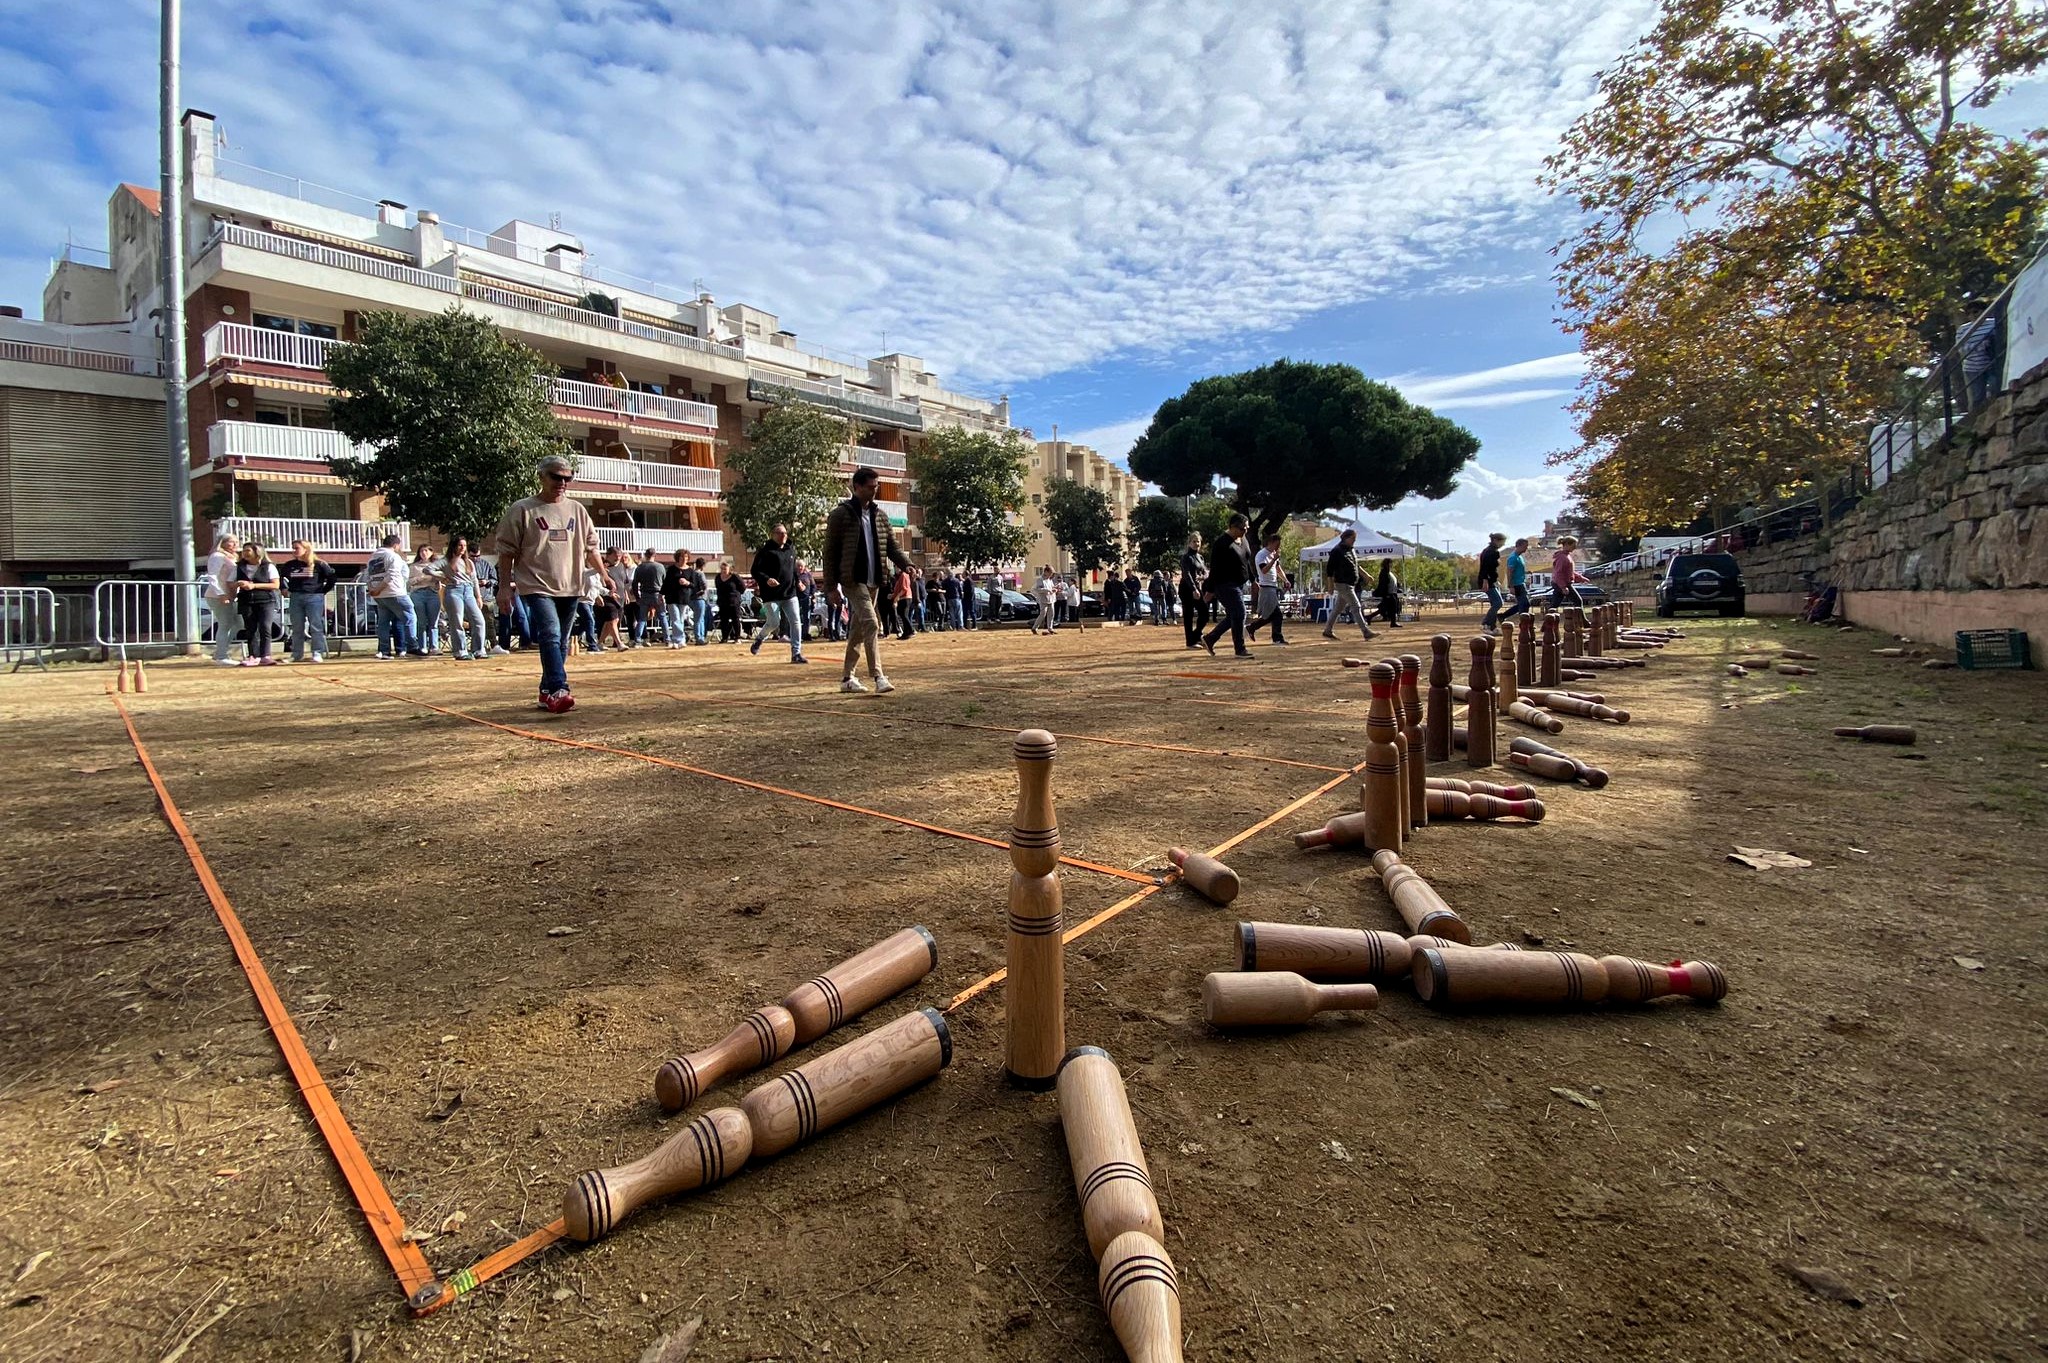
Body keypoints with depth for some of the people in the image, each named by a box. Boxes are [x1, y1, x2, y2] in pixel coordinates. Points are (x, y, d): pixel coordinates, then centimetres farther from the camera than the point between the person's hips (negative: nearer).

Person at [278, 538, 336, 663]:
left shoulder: (318, 564, -4)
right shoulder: (289, 565, 10)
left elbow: (331, 577, -2)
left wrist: (323, 591, -2)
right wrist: (284, 589, 13)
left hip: (314, 598, -4)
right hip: (295, 598, 5)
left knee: (316, 627, -5)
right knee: (297, 629, 7)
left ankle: (318, 654, -3)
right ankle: (297, 655, 12)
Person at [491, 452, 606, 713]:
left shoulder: (577, 509, 11)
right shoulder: (522, 510, -1)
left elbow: (590, 546, 17)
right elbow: (506, 550, -1)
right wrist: (504, 587, -4)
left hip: (570, 587, 5)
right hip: (538, 586, -5)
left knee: (559, 642, 10)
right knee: (550, 635, -20)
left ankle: (548, 692, 21)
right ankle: (558, 690, -28)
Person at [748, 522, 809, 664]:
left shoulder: (791, 551, 15)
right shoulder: (765, 551, -5)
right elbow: (755, 571, -9)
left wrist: (798, 582, 10)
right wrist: (766, 580, -26)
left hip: (790, 593, 5)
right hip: (771, 595, -5)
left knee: (796, 621, -4)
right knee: (773, 622, -6)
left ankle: (796, 653, 0)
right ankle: (758, 639, 27)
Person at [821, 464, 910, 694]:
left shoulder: (880, 515, 12)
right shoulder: (841, 514, -5)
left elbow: (892, 546, 13)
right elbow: (830, 552, -4)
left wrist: (907, 566, -6)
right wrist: (831, 587, -8)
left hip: (873, 581, 6)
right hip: (853, 580, -6)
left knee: (858, 630, 11)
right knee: (871, 623, -17)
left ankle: (847, 677, 21)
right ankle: (877, 677, -16)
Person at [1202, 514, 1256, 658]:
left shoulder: (1242, 540, 11)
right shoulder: (1222, 543, -16)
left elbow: (1247, 562, 22)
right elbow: (1214, 567, -16)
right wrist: (1210, 590, -17)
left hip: (1238, 585, 9)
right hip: (1226, 585, -9)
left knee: (1233, 617, 11)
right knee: (1239, 614, -10)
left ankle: (1209, 639, 22)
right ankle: (1240, 649, -1)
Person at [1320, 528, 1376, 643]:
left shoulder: (1352, 550, 13)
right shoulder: (1337, 551, -12)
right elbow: (1330, 569, -13)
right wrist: (1331, 586, -14)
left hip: (1351, 584, 9)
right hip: (1343, 584, -9)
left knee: (1338, 609, 13)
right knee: (1356, 607, -12)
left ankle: (1328, 631, 22)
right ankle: (1366, 632, -13)